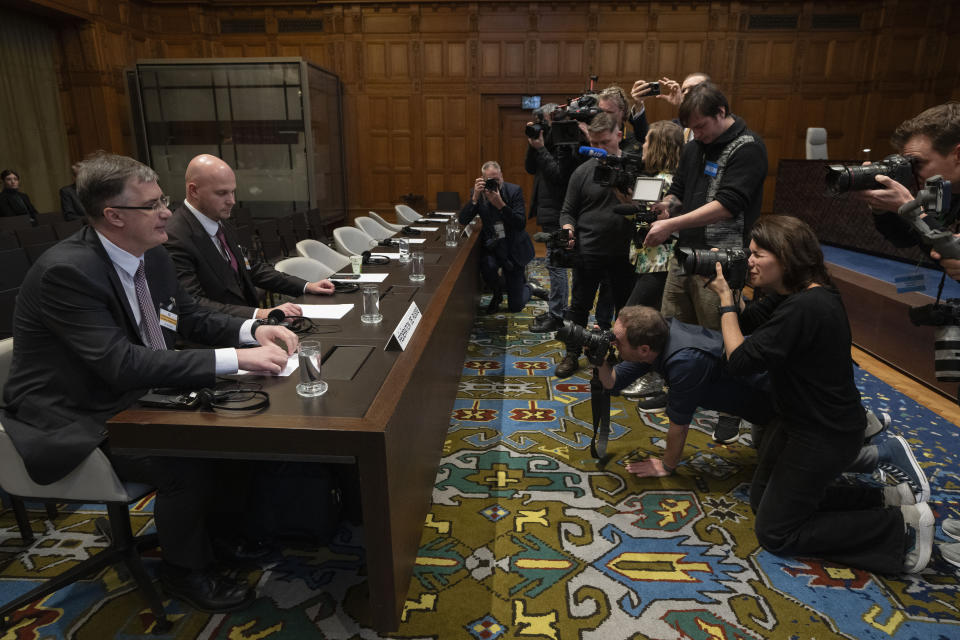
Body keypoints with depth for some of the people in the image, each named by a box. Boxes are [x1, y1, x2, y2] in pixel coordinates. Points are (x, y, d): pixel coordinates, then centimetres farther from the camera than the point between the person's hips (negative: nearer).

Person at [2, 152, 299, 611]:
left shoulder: (152, 256, -1)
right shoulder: (66, 271, -25)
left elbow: (192, 316, 9)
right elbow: (122, 363, -34)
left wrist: (252, 330, -11)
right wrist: (235, 359, -37)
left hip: (132, 397, 8)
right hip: (75, 422, -8)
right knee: (185, 465, -25)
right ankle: (185, 571, 3)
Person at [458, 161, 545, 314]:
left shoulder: (514, 190, -11)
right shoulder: (477, 193, -4)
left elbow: (521, 224, -20)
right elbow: (463, 220, -13)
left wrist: (500, 205, -30)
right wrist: (475, 197, -25)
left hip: (513, 247, -2)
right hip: (492, 246, 2)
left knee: (515, 307, -3)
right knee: (487, 267, -36)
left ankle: (530, 287, 35)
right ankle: (498, 292, 2)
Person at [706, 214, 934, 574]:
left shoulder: (805, 308, -30)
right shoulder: (795, 294, 1)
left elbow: (740, 359, -29)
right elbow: (745, 323, 9)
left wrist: (725, 297, -19)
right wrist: (725, 290, -6)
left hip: (823, 436, -10)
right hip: (801, 422, 10)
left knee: (774, 533, 2)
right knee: (761, 500, 22)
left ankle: (902, 526, 8)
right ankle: (883, 501, 23)